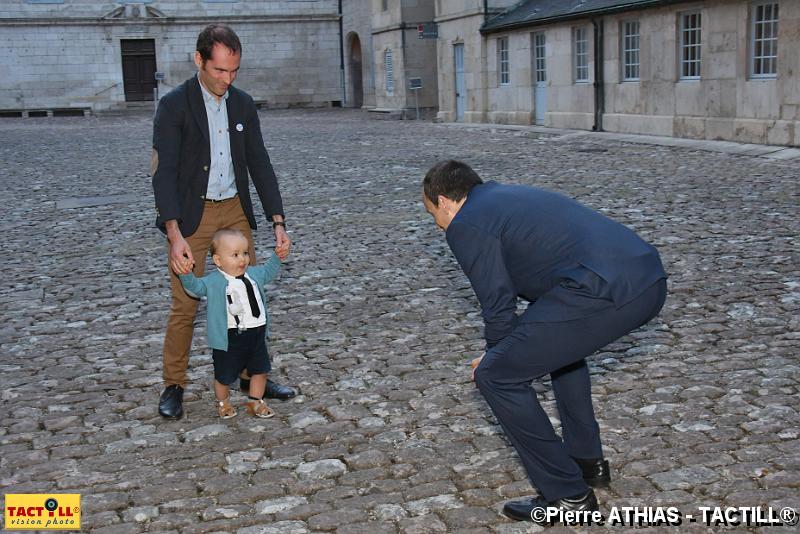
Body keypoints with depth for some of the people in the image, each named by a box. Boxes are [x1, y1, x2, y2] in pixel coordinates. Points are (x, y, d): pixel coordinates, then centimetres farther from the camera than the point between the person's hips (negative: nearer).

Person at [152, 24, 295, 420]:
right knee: (185, 305, -2)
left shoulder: (243, 104, 3)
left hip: (235, 210, 5)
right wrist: (175, 234, -29)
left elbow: (259, 164, 4)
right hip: (190, 214, -5)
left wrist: (278, 222, -5)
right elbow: (163, 171, -18)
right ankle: (173, 386, 14)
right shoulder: (174, 105, -12)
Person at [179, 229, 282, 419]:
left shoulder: (253, 274, 5)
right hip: (229, 339, -5)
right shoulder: (213, 282, -15)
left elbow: (267, 271, 26)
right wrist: (186, 274, -44)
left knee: (260, 370, 16)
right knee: (224, 376, 10)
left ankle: (255, 402, 35)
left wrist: (276, 258, 17)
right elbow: (195, 287, -28)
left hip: (257, 334, 5)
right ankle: (223, 403, 37)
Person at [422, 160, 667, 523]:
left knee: (495, 376, 3)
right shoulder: (511, 195, 32)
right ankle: (587, 461, 37)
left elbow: (498, 304, 6)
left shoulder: (465, 224, 5)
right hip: (651, 279, 10)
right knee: (560, 339, 35)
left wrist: (495, 360, 26)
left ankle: (567, 494, 11)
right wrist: (513, 351, 47)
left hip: (607, 289, -9)